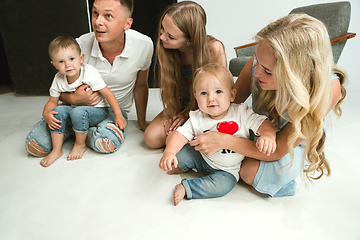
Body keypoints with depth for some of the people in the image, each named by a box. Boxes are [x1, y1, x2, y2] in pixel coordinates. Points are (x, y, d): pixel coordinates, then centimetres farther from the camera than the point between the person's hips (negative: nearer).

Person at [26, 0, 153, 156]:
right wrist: (73, 98, -29)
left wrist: (142, 122, 7)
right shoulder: (80, 46, -20)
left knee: (106, 143, -34)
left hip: (116, 109, 0)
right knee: (34, 145, -13)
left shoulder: (144, 45, -21)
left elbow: (140, 85, -2)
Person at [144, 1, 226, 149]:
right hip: (181, 106, 4)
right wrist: (173, 112, -10)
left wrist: (189, 112, -16)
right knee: (152, 138, -14)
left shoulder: (214, 48, -26)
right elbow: (170, 83, 1)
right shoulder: (164, 47, -13)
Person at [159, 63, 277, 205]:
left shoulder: (242, 113, -18)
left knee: (222, 185, -30)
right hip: (202, 159, 3)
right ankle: (178, 167, 21)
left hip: (228, 169, -2)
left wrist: (268, 136, -45)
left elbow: (263, 123, -21)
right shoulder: (196, 119, -12)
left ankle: (185, 188, -14)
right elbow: (181, 135, -14)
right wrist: (169, 152, -32)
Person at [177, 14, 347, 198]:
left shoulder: (327, 89, -37)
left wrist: (223, 141, -39)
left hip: (294, 143, -2)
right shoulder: (260, 62, -30)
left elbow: (277, 150, -31)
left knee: (250, 171, -32)